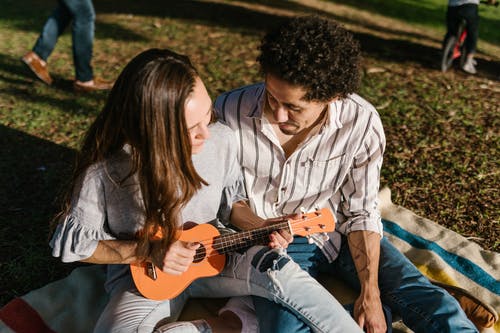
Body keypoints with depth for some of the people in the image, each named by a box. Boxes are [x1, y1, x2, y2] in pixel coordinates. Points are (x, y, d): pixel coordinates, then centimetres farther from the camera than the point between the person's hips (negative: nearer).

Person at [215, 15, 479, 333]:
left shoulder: (362, 123, -18)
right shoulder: (230, 112, -20)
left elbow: (361, 212, -6)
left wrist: (370, 292, -12)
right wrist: (257, 229, -21)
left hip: (340, 233, 1)